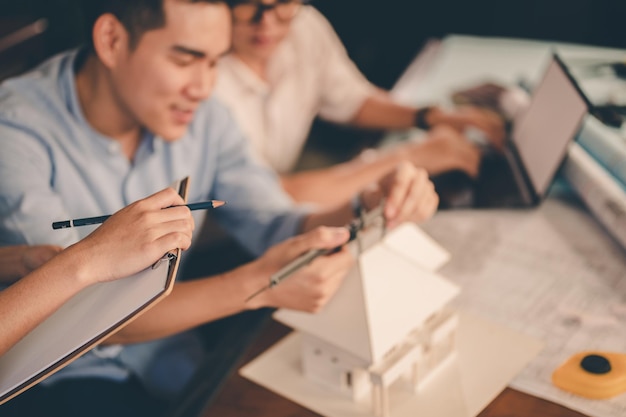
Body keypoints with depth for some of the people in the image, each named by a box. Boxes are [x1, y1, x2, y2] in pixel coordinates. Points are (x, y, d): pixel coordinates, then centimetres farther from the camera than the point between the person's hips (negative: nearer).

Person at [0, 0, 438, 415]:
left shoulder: (202, 118, -4)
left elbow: (275, 227, -6)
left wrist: (367, 209, -27)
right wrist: (255, 286, -37)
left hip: (169, 353, 5)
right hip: (67, 379, -4)